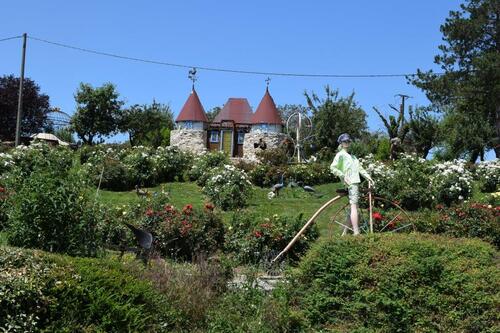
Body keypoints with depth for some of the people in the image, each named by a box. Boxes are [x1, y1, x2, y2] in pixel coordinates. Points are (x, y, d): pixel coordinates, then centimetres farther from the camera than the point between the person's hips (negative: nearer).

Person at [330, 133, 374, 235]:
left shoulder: (352, 156, 25)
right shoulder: (340, 155, -3)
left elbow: (360, 168, 25)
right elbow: (333, 167, -13)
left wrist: (368, 177, 15)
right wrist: (343, 176, -22)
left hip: (356, 181, 9)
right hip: (351, 182, -9)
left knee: (353, 206, 9)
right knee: (354, 206, -14)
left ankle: (346, 232, 14)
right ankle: (356, 233, -18)